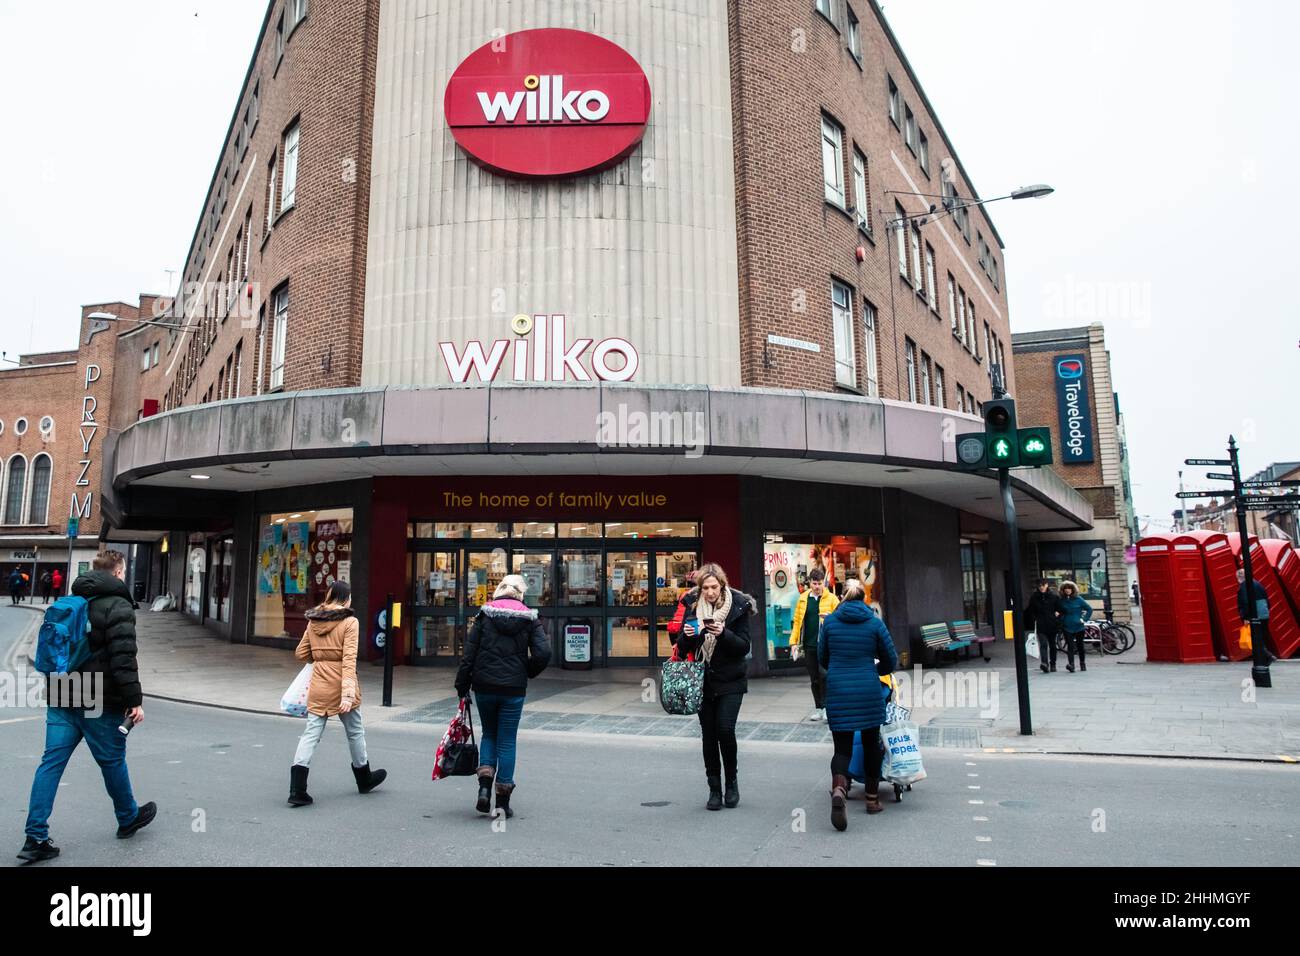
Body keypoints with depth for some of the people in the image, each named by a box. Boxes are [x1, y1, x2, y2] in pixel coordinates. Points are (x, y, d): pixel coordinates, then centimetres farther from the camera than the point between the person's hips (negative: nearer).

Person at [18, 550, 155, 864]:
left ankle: (36, 838, 4)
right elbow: (123, 658, -20)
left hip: (61, 698, 7)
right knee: (112, 761, 9)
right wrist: (134, 700, -16)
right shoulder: (118, 606, -14)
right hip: (100, 702, -7)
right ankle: (129, 819, 27)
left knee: (51, 763, 6)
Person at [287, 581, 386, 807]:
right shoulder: (350, 622, -12)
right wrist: (348, 693, -23)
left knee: (311, 733, 6)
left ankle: (297, 790, -3)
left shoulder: (313, 622, 5)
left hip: (318, 686, 4)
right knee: (355, 731, 14)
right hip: (340, 685, -4)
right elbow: (349, 660, -19)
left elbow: (301, 654, 10)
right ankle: (364, 779, 31)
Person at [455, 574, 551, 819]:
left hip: (484, 686, 1)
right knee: (507, 742, 9)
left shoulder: (485, 615, 0)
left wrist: (462, 686, 3)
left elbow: (469, 653, -3)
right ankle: (503, 802, 12)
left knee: (488, 734, 21)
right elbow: (543, 654, -10)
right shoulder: (530, 619, -1)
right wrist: (526, 673, 8)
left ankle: (484, 787, 4)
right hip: (514, 689, -1)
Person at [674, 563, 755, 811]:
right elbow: (683, 648, 5)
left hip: (730, 681, -3)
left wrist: (723, 633, -25)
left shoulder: (738, 606, -7)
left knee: (725, 730, -12)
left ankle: (731, 781, 14)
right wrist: (687, 635, -17)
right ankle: (714, 789, 19)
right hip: (702, 681, 3)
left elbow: (744, 647, -9)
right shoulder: (692, 605, 1)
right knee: (709, 735, 6)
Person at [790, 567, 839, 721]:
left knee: (825, 676, -7)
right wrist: (794, 641, 4)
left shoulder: (832, 599, -1)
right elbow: (797, 621, 9)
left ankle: (826, 707, 3)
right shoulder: (803, 599, 9)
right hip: (809, 645, 4)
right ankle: (818, 708, 22)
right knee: (814, 678, 11)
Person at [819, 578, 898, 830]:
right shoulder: (875, 623, -3)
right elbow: (890, 661, 4)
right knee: (871, 743, 18)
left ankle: (838, 787, -23)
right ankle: (872, 799, 27)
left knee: (842, 747, 5)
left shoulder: (829, 621, 1)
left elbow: (822, 658, 9)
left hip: (837, 691, 0)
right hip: (869, 691, 0)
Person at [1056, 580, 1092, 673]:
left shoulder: (1078, 599, 0)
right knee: (1070, 646, -12)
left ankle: (1082, 664, 27)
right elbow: (1058, 612, 16)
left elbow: (1089, 609, 5)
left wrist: (1084, 619, -2)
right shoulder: (1060, 601, 4)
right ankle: (1070, 664, -23)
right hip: (1067, 627, 0)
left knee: (1080, 646, 11)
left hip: (1078, 626, 0)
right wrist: (1058, 616, -5)